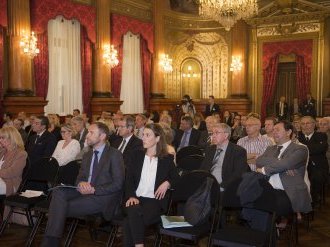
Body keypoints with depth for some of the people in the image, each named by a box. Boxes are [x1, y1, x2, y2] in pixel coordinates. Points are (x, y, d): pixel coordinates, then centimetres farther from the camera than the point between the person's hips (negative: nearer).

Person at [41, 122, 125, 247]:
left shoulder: (115, 154, -4)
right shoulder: (87, 155, 19)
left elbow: (118, 184, -10)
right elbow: (80, 177, 18)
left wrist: (93, 189, -17)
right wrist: (81, 183, -8)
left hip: (103, 196, -6)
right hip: (85, 192, 7)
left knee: (61, 208, -22)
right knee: (58, 192, -21)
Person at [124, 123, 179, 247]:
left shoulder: (167, 159, 8)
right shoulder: (137, 155, 12)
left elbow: (176, 178, 14)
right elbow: (129, 179, 6)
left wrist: (167, 183, -10)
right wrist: (131, 196, -13)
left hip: (155, 200, -2)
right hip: (136, 198, 2)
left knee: (130, 221, -31)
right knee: (134, 213, -35)